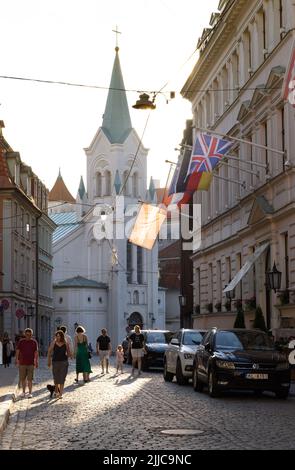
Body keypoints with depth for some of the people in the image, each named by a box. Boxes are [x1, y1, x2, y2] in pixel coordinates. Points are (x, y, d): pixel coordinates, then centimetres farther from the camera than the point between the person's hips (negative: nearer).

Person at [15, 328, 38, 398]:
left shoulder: (34, 342, 2)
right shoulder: (21, 342, 3)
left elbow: (36, 353, 3)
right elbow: (17, 351, 2)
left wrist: (36, 362, -3)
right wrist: (16, 360, -9)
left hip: (31, 364, -1)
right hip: (22, 363, 1)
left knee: (30, 379, -1)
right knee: (22, 379, 7)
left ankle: (30, 393, 7)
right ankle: (23, 392, 22)